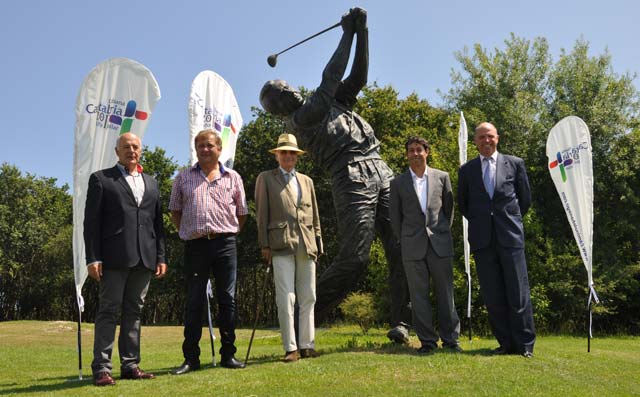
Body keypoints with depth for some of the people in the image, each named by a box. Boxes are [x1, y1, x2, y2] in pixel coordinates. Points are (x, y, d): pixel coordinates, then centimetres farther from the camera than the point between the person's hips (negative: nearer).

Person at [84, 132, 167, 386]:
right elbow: (91, 222, -1)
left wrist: (160, 256, 10)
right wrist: (92, 258, -9)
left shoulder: (151, 183, 20)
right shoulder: (101, 179, 6)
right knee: (108, 311, -2)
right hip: (114, 258, -4)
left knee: (134, 312, 8)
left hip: (144, 259, 4)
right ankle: (101, 368, 3)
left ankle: (130, 365, 13)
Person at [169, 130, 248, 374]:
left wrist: (228, 234, 8)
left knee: (227, 299, 3)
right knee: (194, 302, 2)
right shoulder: (183, 178, 11)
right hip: (195, 245, 0)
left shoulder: (233, 178, 10)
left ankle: (228, 355, 12)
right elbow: (175, 211, 16)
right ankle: (191, 358, 10)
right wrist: (186, 232, 7)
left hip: (225, 244, 0)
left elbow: (241, 213, 15)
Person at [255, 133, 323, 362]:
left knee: (308, 297, 5)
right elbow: (261, 213, 4)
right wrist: (264, 245, -3)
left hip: (307, 246, 4)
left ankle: (307, 345, 13)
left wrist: (318, 242, 12)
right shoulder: (266, 179, 10)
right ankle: (290, 348, -1)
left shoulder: (306, 181, 21)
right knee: (286, 298, -7)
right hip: (281, 245, -4)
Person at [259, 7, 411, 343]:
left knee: (402, 249, -3)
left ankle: (401, 322, 2)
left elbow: (358, 75, 22)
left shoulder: (332, 104, 28)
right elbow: (330, 80, 0)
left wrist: (362, 30, 17)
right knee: (353, 258, -13)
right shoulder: (299, 119, 5)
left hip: (382, 174, 7)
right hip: (352, 179, -7)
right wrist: (347, 34, 9)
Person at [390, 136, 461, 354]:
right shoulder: (398, 183, 5)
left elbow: (449, 208, 13)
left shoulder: (442, 177, 7)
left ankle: (450, 339, 14)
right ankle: (427, 341, 12)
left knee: (446, 293, 5)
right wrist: (405, 241, 9)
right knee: (419, 296, 3)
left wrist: (443, 233, 11)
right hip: (413, 247, 0)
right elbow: (395, 216, 9)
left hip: (440, 244, 1)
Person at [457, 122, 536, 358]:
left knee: (518, 293, 0)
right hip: (482, 240, 2)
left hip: (510, 236, -1)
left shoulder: (514, 164, 7)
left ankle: (525, 345, 9)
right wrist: (478, 223, 12)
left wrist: (511, 220, 13)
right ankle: (506, 343, 13)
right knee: (492, 296, 4)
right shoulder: (467, 170, 10)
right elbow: (463, 203, 18)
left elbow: (525, 198, 13)